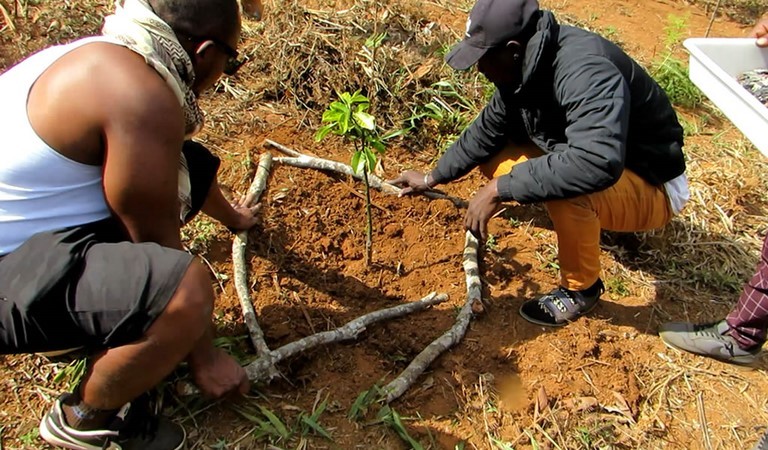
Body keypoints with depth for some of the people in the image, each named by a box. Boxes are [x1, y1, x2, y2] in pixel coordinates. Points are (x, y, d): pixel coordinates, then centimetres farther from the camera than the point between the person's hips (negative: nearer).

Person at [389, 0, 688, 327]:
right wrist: (432, 178, 12)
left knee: (566, 188, -39)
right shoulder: (526, 68, -6)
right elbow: (486, 131, 8)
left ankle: (582, 288, -9)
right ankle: (600, 223, 12)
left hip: (652, 190, -8)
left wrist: (500, 188, -41)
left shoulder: (586, 71, -34)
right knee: (490, 156, 4)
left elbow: (597, 162, -48)